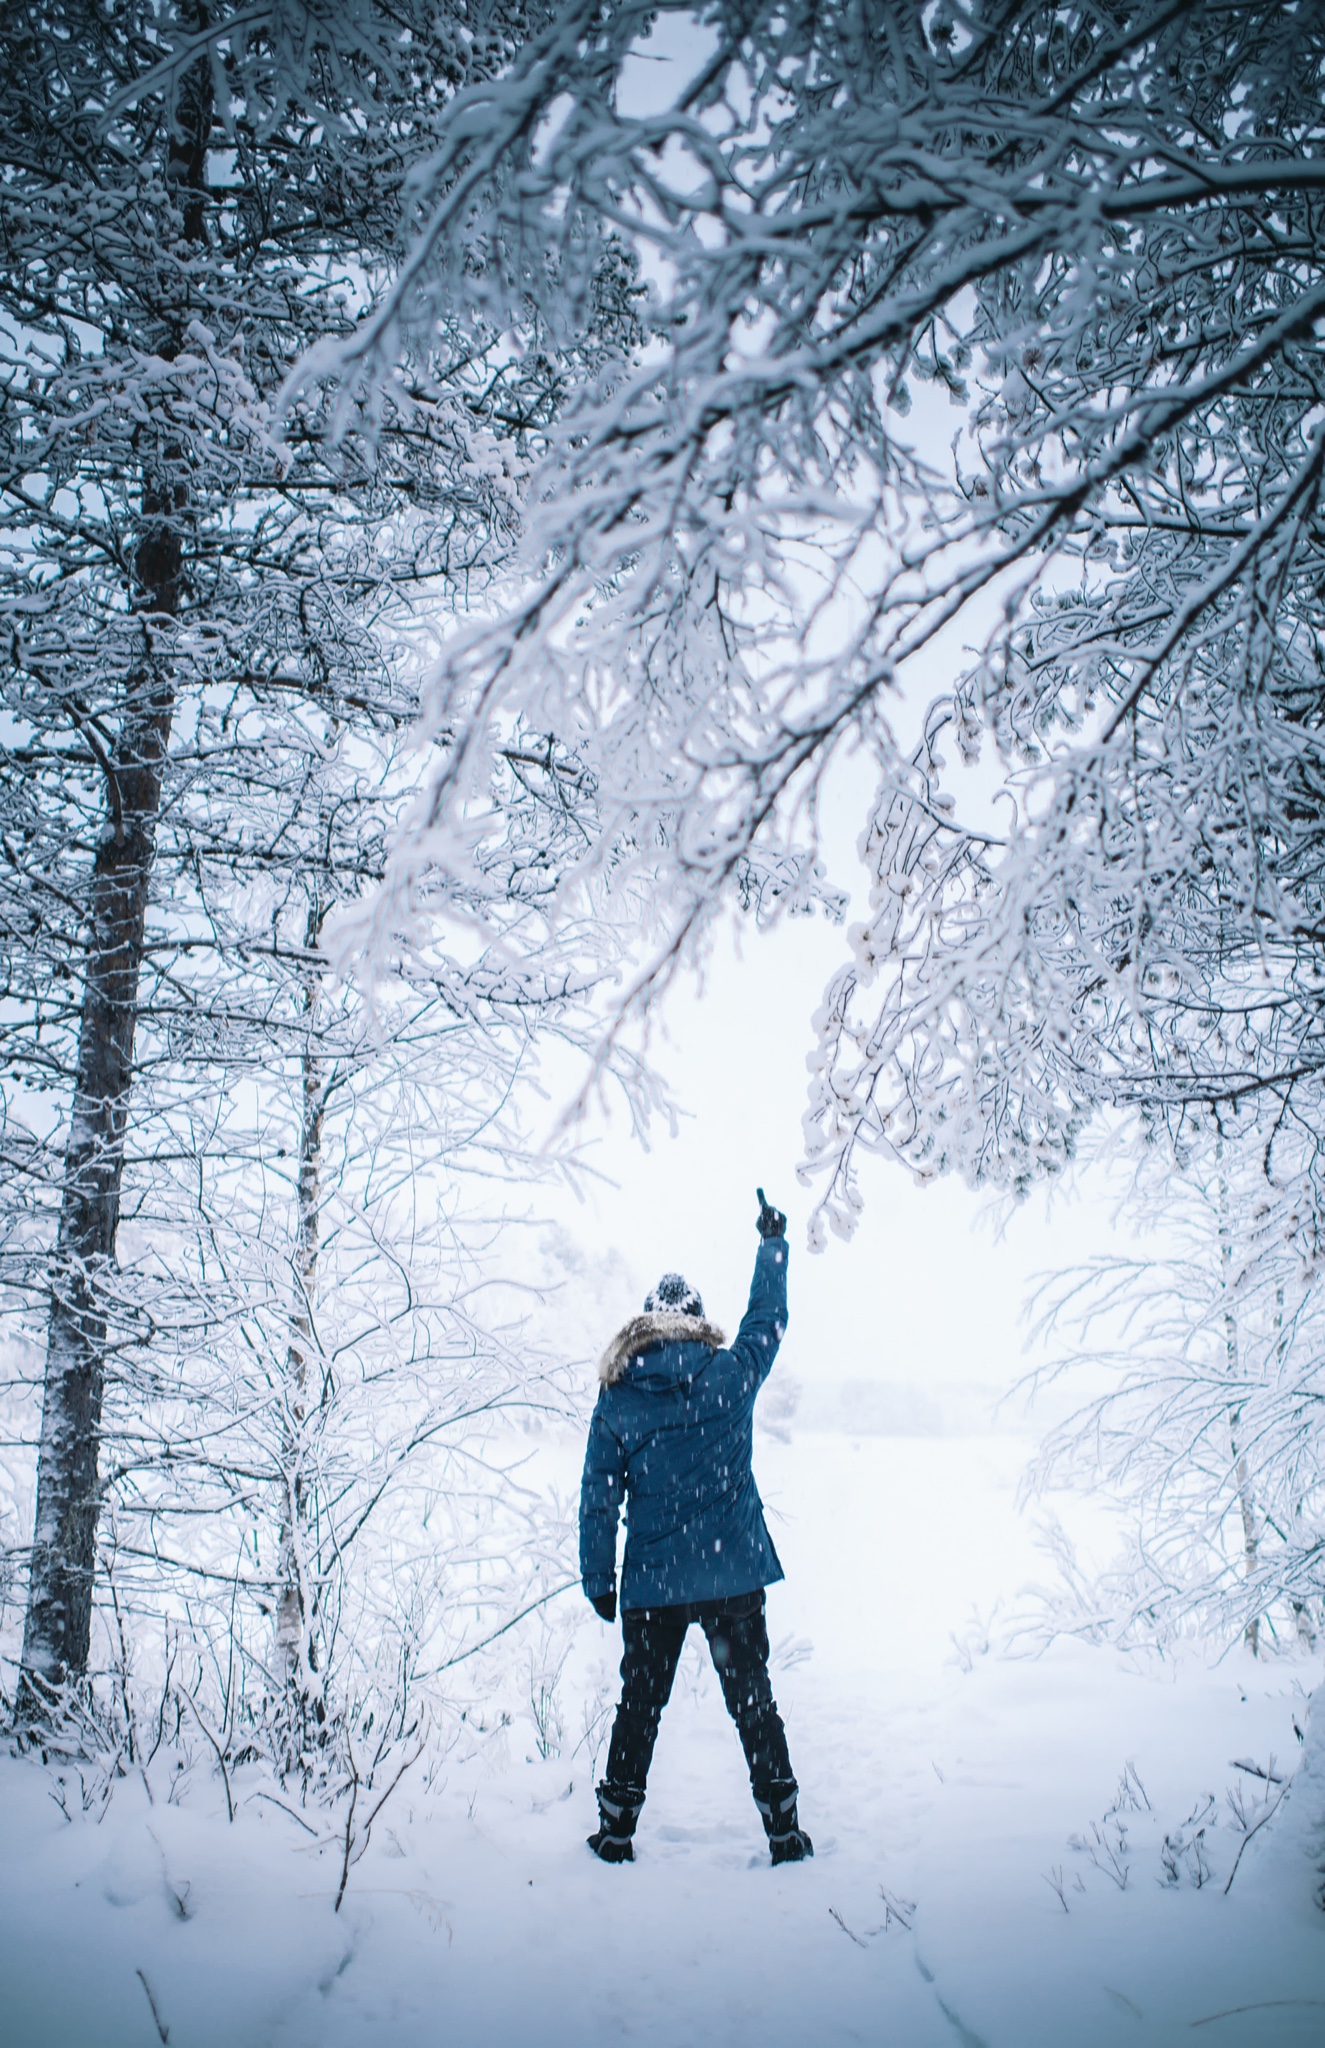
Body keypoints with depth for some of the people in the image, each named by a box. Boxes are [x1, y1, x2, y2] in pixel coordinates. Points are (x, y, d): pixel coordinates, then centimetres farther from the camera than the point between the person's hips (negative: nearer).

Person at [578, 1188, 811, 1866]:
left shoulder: (615, 1403, -4)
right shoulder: (730, 1376, -5)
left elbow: (599, 1499, -3)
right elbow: (768, 1318, 12)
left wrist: (597, 1580, 5)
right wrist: (772, 1242, 25)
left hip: (651, 1583, 0)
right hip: (735, 1574, 0)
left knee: (639, 1704, 13)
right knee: (753, 1699, 11)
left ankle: (617, 1828, 21)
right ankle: (783, 1828, 16)